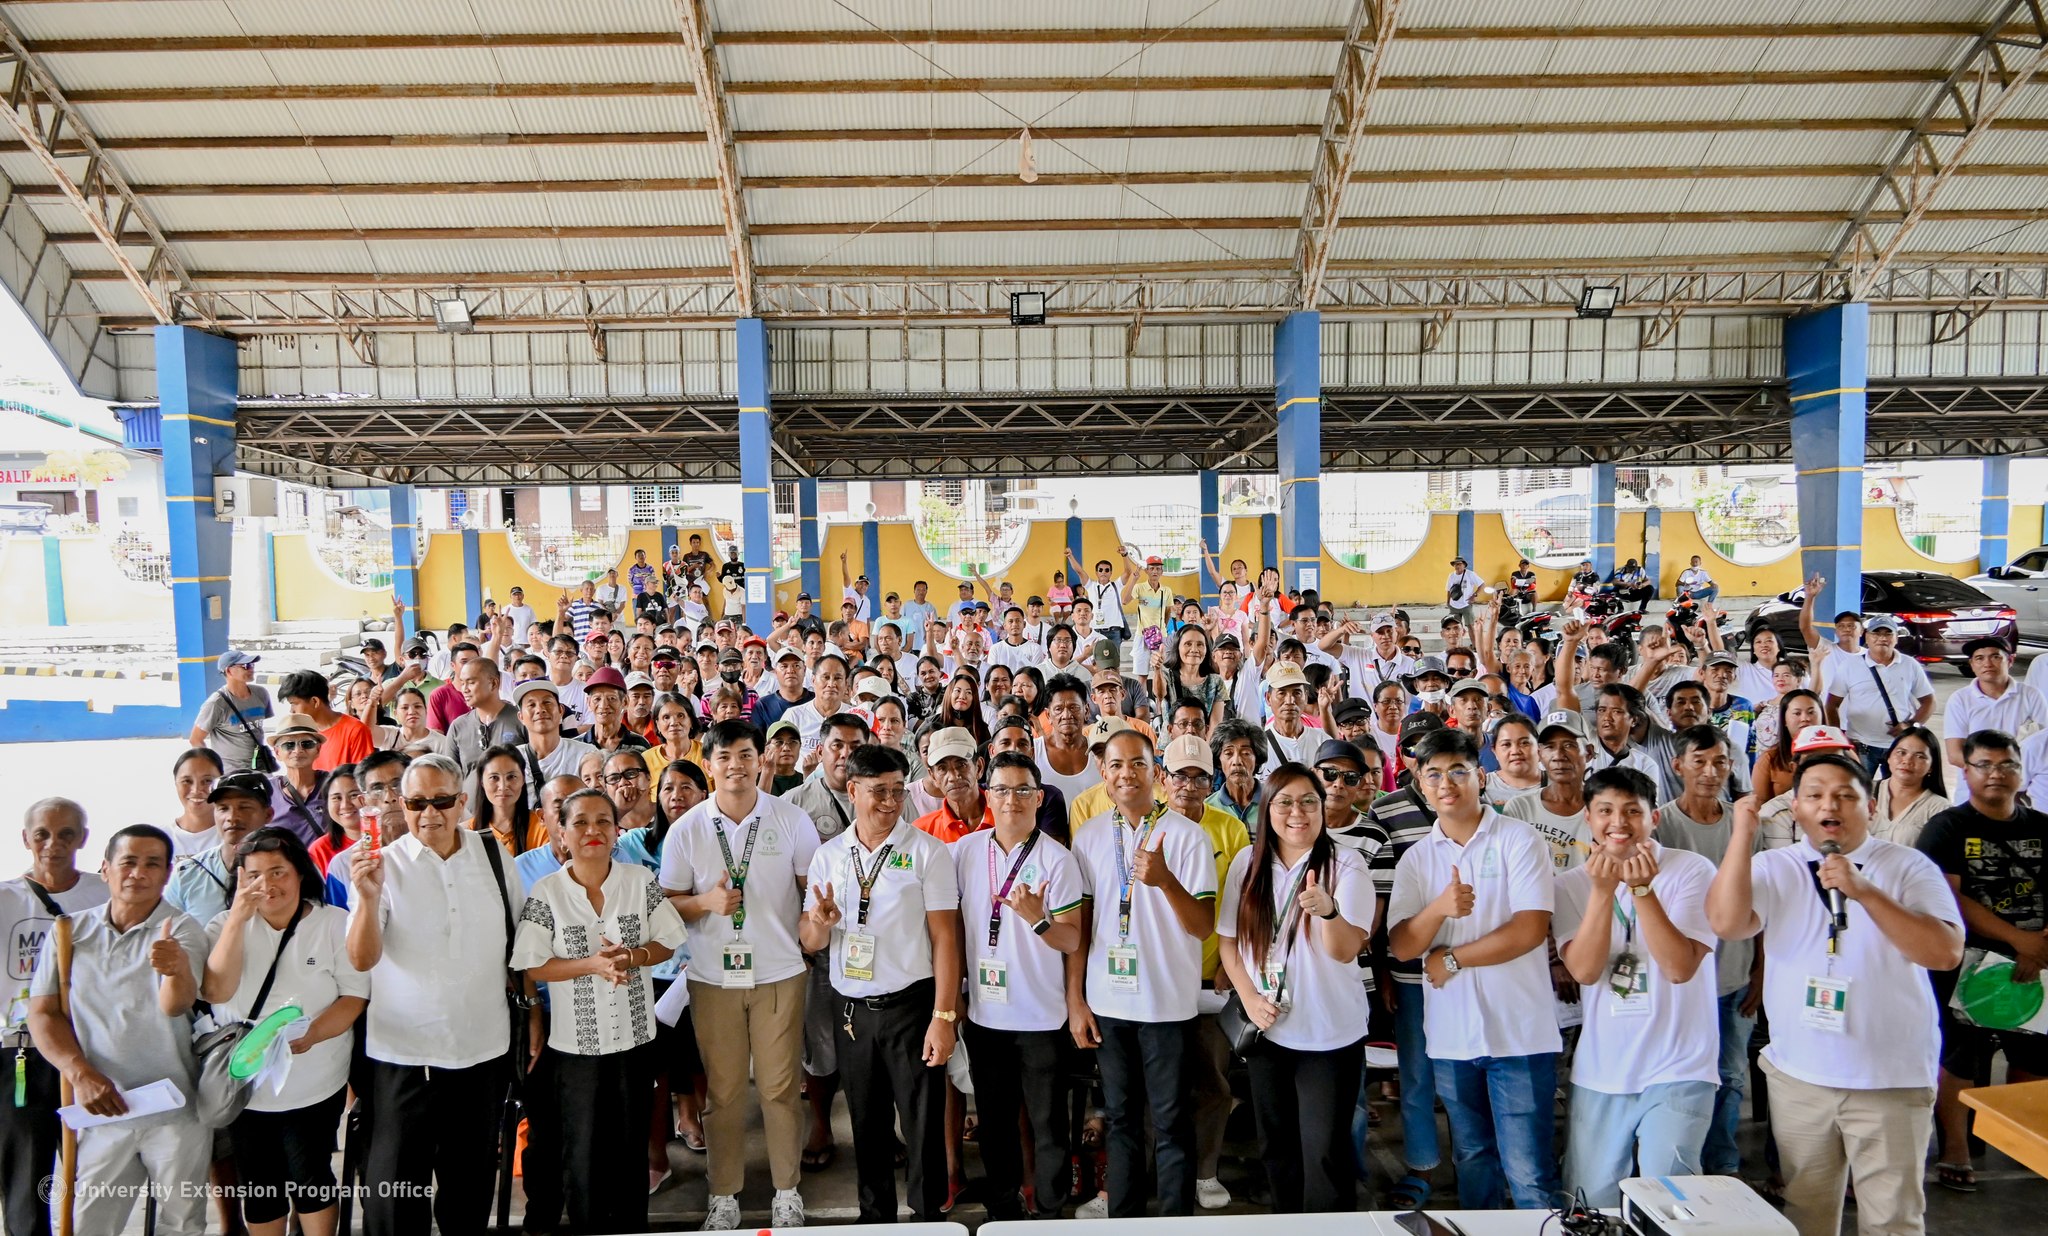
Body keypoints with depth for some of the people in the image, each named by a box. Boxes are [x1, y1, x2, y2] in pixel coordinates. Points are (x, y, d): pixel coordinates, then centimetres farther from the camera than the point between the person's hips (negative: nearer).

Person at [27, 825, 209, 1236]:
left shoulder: (182, 929, -8)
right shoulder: (69, 931, 2)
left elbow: (175, 1005, -22)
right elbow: (42, 1013, 2)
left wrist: (178, 968, -46)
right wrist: (81, 1074, -14)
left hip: (174, 1113, -2)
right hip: (100, 1109, 2)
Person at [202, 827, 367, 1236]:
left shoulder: (336, 922, -3)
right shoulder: (227, 924, 3)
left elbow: (355, 995, -8)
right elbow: (216, 991, -13)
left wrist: (310, 1035, -26)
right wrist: (238, 918, -21)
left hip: (314, 1089, -2)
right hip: (243, 1084, 2)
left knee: (310, 1182, 2)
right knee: (257, 1189, 12)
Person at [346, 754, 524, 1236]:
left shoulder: (494, 856, 0)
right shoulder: (383, 864, -8)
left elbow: (518, 942, 10)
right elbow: (361, 959, -19)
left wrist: (531, 1015, 9)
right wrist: (368, 897, -36)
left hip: (484, 1049, 3)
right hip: (403, 1053, -2)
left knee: (472, 1179, 18)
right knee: (396, 1182, 9)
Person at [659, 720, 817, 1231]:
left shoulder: (792, 820, -1)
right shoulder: (685, 830, 1)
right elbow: (669, 903, 5)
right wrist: (706, 902, -13)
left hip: (780, 974, -1)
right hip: (713, 977, 1)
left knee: (780, 1087, 4)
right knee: (723, 1091, 7)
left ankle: (787, 1189, 22)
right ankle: (723, 1194, 24)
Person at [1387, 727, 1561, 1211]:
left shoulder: (1519, 839, -4)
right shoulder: (1416, 858, 6)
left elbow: (1530, 930, -14)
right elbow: (1401, 946, -1)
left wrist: (1449, 960, -9)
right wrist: (1439, 908, -20)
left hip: (1519, 1032, -4)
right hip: (1450, 1035, 4)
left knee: (1528, 1172, -2)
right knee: (1473, 1161, 18)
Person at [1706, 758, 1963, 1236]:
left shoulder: (1910, 868, -5)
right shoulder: (1772, 868, 0)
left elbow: (1946, 953, -17)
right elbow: (1726, 924, -17)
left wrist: (1864, 892, -25)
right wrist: (1743, 833, -18)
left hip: (1892, 1080, -2)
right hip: (1797, 1076, 2)